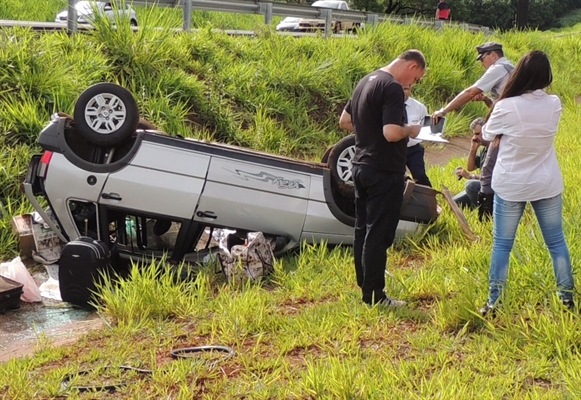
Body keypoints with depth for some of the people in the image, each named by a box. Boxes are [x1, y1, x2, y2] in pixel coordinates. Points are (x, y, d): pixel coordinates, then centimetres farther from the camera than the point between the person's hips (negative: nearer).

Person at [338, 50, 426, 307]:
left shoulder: (366, 81, 11)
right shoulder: (392, 88, -19)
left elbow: (344, 121, 19)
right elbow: (391, 133, -28)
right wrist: (410, 130, -9)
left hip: (361, 167, 9)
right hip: (384, 172, -9)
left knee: (363, 228, 17)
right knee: (379, 234, -3)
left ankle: (364, 283, 29)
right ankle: (373, 295, 3)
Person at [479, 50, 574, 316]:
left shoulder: (506, 108, -19)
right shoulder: (554, 105, -8)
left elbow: (487, 135, -1)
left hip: (510, 187, -3)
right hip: (547, 185, 3)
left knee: (502, 244, 8)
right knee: (556, 241, 15)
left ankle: (493, 302, 11)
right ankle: (567, 296, 24)